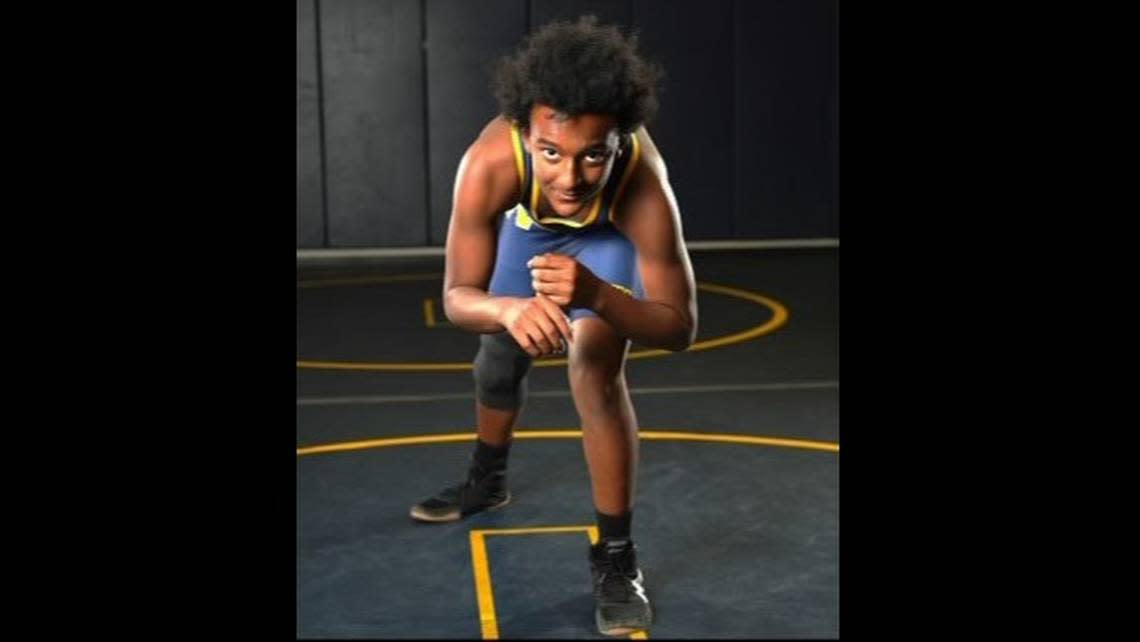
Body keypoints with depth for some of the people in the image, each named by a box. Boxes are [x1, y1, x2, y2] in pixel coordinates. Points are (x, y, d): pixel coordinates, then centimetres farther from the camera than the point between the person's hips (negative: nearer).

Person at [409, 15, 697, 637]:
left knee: (595, 367, -25)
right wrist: (507, 309, -59)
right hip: (528, 221, 3)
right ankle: (486, 481, 51)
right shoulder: (490, 164, -44)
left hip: (609, 235, -3)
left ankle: (616, 557, -10)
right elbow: (457, 296, -35)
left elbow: (679, 327, -39)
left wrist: (596, 293, -59)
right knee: (499, 354, 20)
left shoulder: (644, 188, -46)